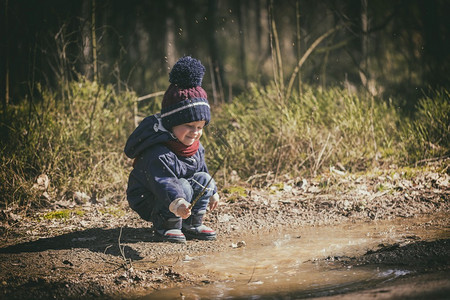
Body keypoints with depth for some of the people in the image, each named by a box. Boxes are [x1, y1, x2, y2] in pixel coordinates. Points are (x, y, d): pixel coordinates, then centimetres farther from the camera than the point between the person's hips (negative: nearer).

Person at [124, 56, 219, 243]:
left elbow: (202, 168, 20)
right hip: (148, 203, -9)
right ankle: (167, 225, -11)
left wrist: (212, 193, 27)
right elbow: (162, 182, -47)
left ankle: (192, 224, 3)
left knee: (204, 179, -6)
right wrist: (176, 203, -64)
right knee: (182, 186, -30)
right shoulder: (157, 154, -31)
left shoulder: (196, 148, -1)